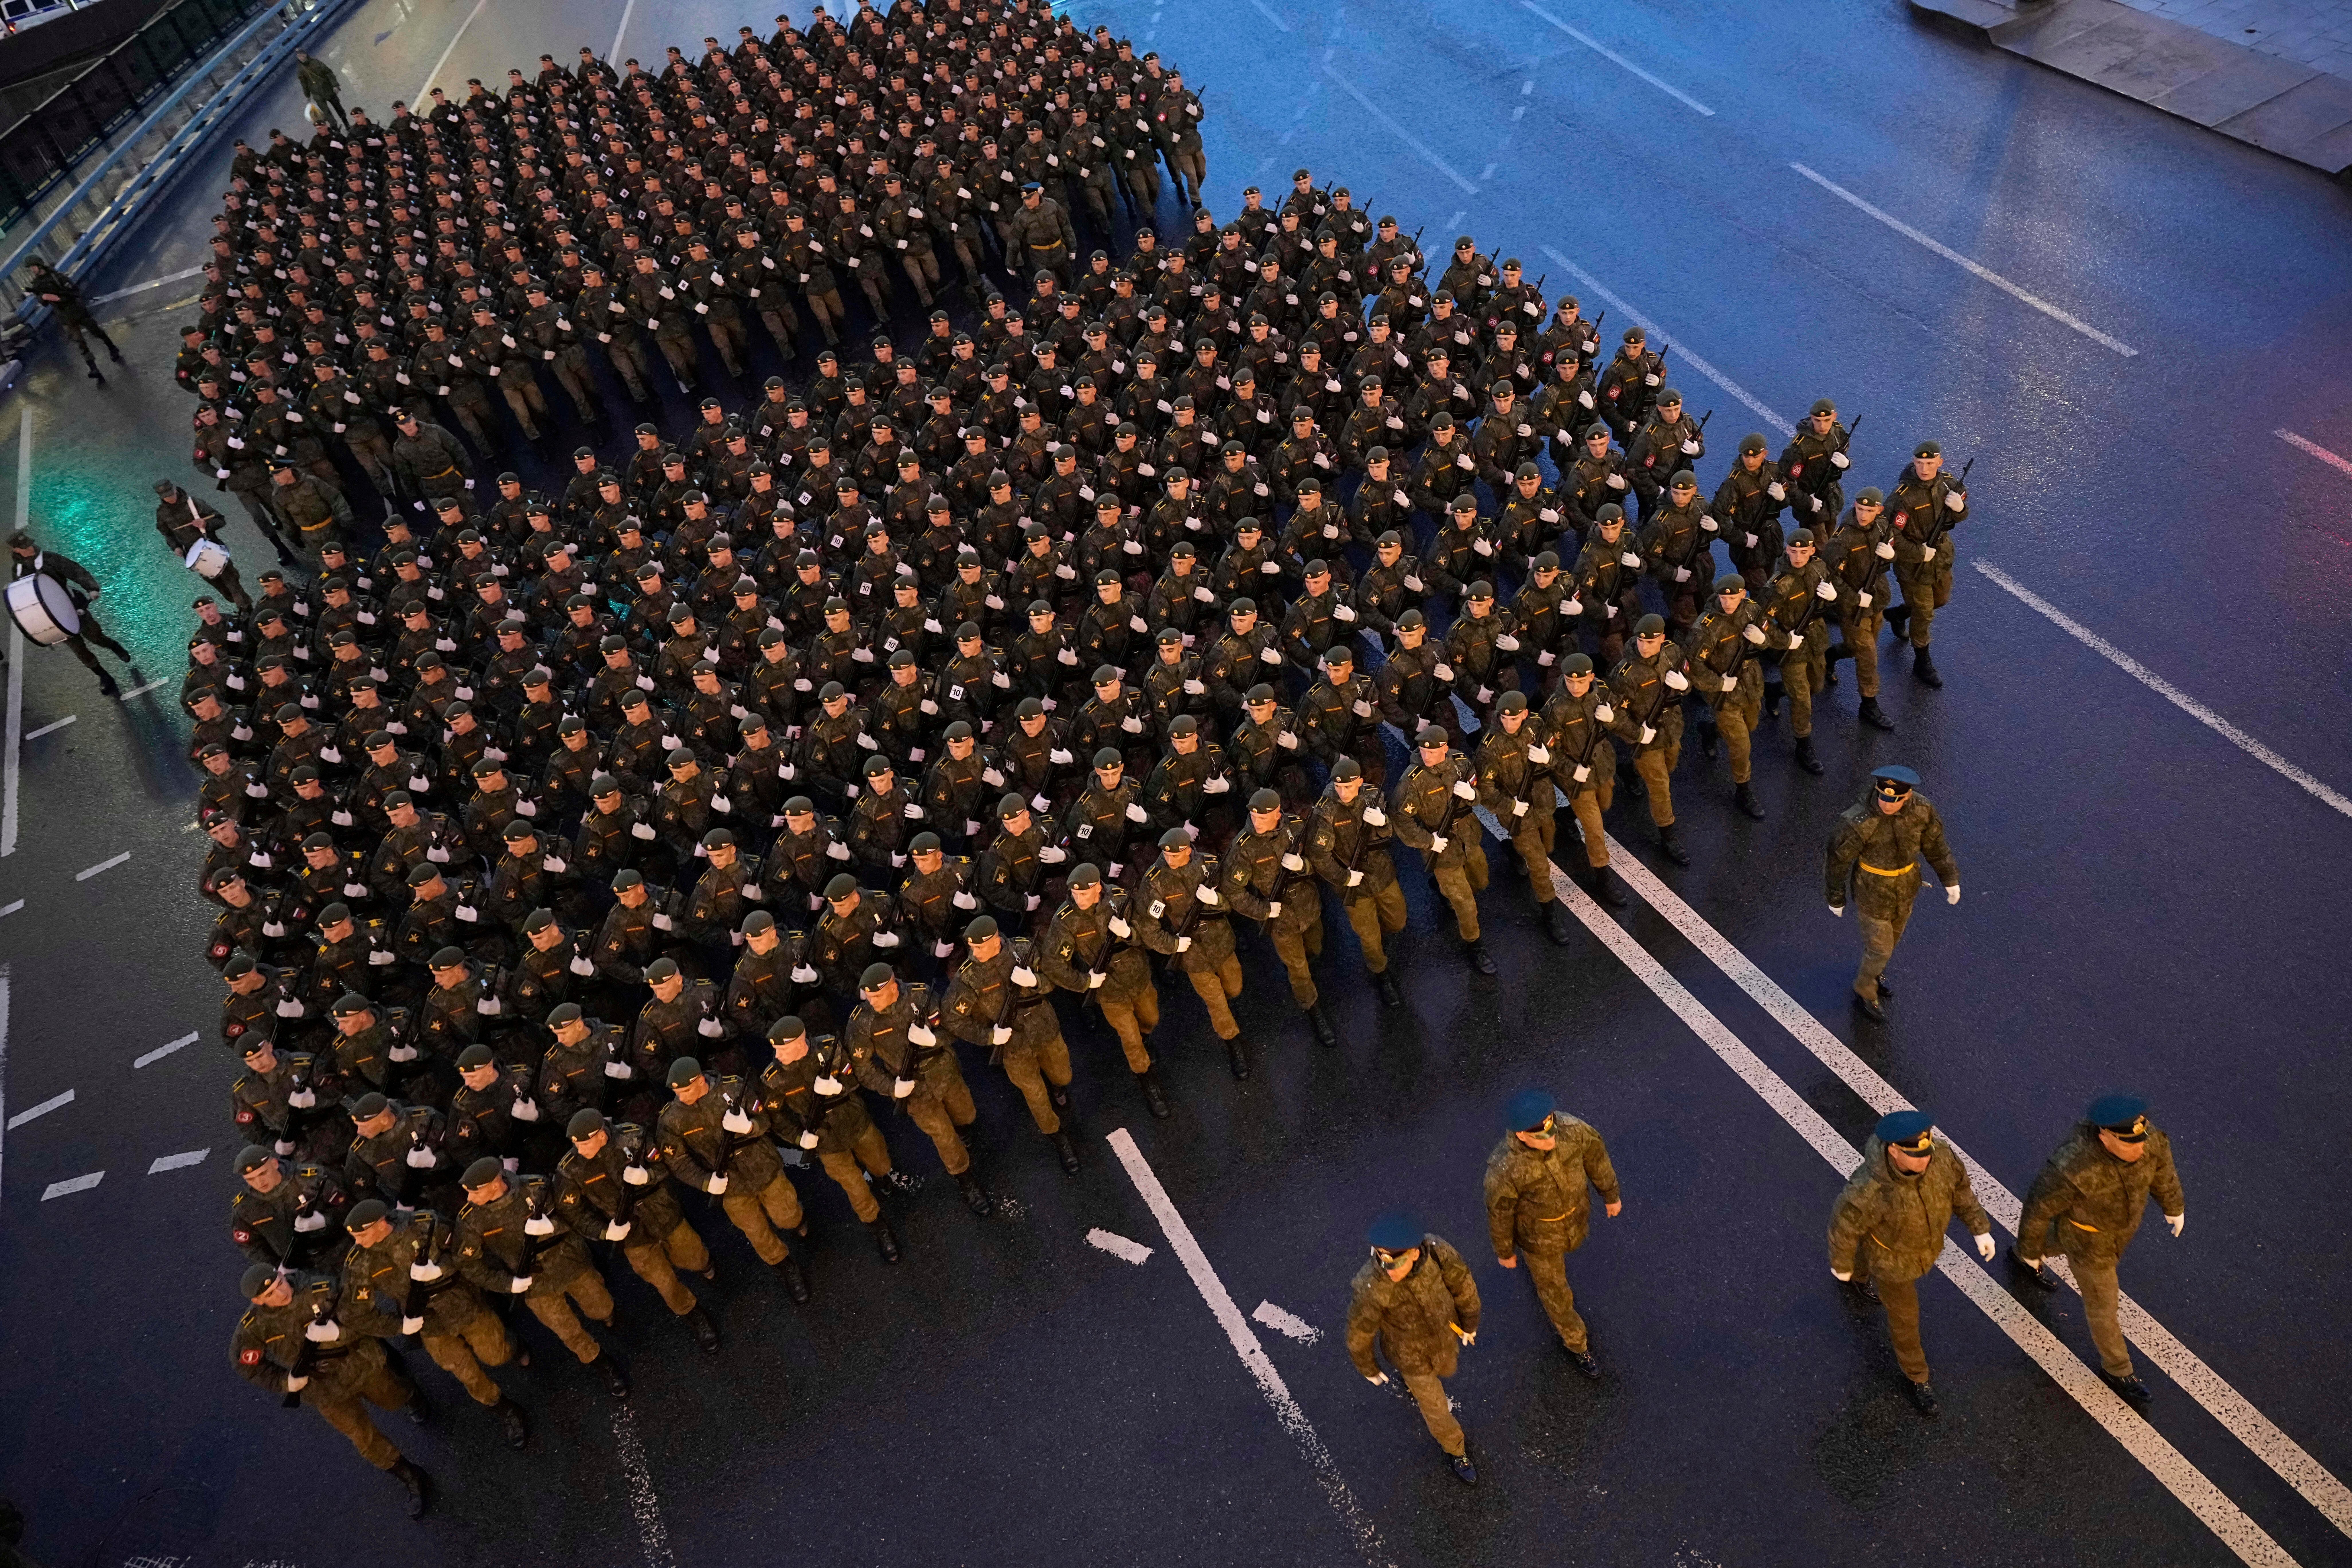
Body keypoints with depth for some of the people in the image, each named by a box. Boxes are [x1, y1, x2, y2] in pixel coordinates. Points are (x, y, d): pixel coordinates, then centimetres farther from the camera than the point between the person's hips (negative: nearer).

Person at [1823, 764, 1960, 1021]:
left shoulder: (1921, 809, -23)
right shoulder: (1858, 821, -36)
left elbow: (1935, 844, -3)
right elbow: (1837, 860, -21)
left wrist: (1950, 880, 6)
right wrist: (1836, 899, -8)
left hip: (1906, 886, 5)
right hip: (1873, 892, -5)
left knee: (1892, 935, 29)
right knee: (1881, 948, 13)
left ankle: (1871, 970, 59)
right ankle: (1864, 992, 42)